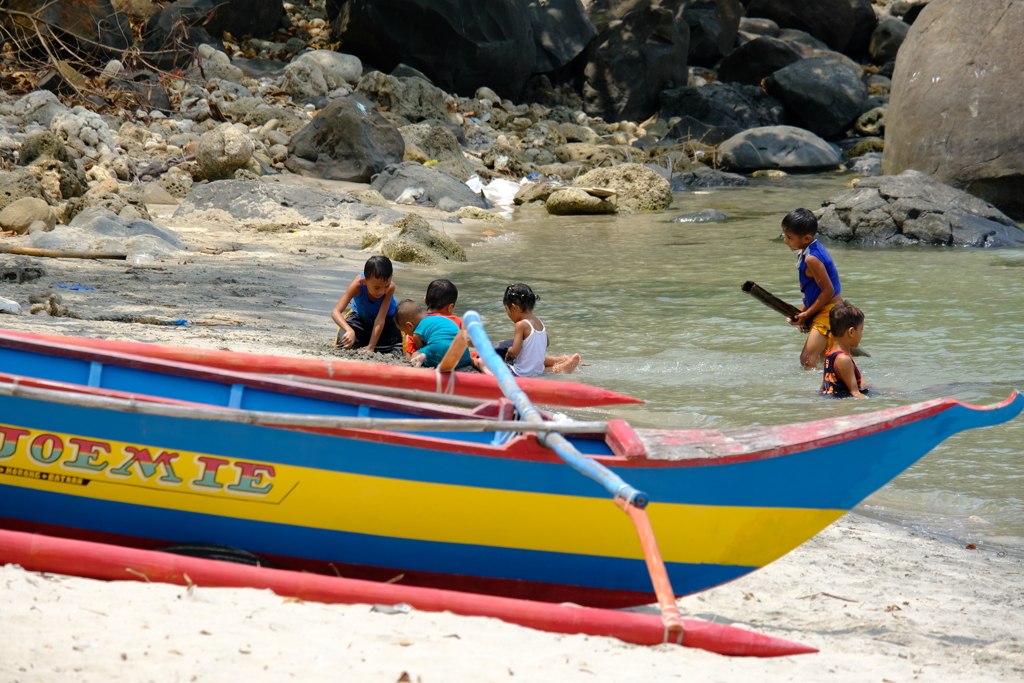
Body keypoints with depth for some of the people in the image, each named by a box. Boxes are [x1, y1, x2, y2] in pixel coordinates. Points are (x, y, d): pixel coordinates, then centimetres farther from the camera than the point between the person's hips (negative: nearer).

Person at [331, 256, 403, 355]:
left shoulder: (390, 287, -37)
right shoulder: (358, 284, -36)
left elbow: (380, 319, -35)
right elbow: (336, 312, -38)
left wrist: (370, 348, -37)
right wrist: (349, 330, -57)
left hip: (386, 318, 0)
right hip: (360, 316, 0)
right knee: (345, 340, -21)